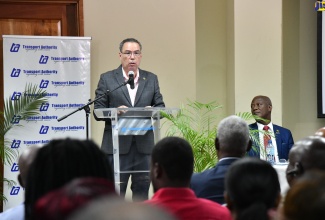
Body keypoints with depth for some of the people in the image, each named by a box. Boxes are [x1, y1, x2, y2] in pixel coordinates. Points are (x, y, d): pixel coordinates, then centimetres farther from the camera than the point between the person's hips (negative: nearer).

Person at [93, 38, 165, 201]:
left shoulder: (151, 79, 13)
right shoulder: (107, 79, 5)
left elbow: (161, 107, 11)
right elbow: (98, 112, 1)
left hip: (144, 144, 3)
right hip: (117, 145, -3)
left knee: (142, 190, 7)